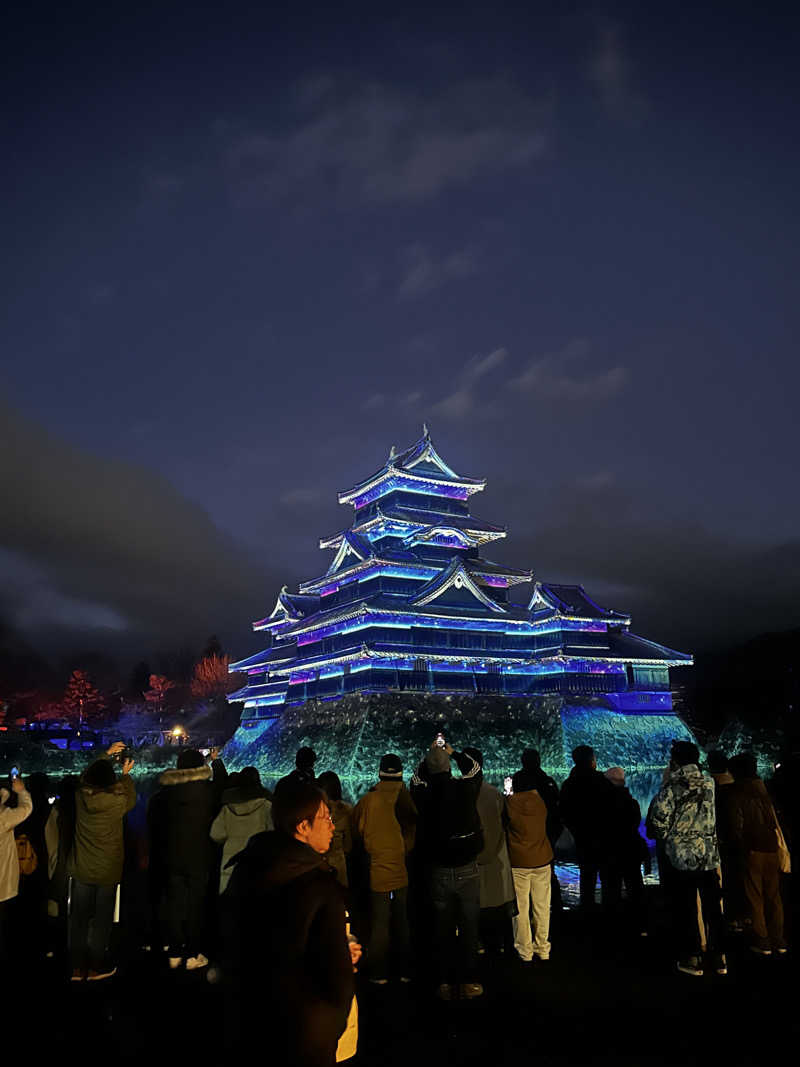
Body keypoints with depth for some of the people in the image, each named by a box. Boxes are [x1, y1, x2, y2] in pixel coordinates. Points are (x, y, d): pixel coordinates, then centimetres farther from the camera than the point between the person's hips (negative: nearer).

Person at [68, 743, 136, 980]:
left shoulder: (80, 797, -9)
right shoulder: (116, 802, -20)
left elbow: (86, 776, 12)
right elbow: (131, 799, 4)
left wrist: (106, 755, 20)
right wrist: (126, 774, 15)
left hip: (81, 871, 4)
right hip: (108, 872, -3)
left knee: (78, 920, 13)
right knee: (101, 921, 10)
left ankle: (77, 968, 23)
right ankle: (96, 967, 20)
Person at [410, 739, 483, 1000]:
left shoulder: (423, 794, -10)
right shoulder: (465, 789, -13)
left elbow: (417, 777, 13)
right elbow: (475, 769, 9)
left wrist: (431, 754, 20)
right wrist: (454, 753, 21)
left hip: (438, 870, 1)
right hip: (467, 868, -1)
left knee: (442, 927, 12)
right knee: (468, 926, 10)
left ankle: (445, 982, 21)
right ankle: (468, 981, 17)